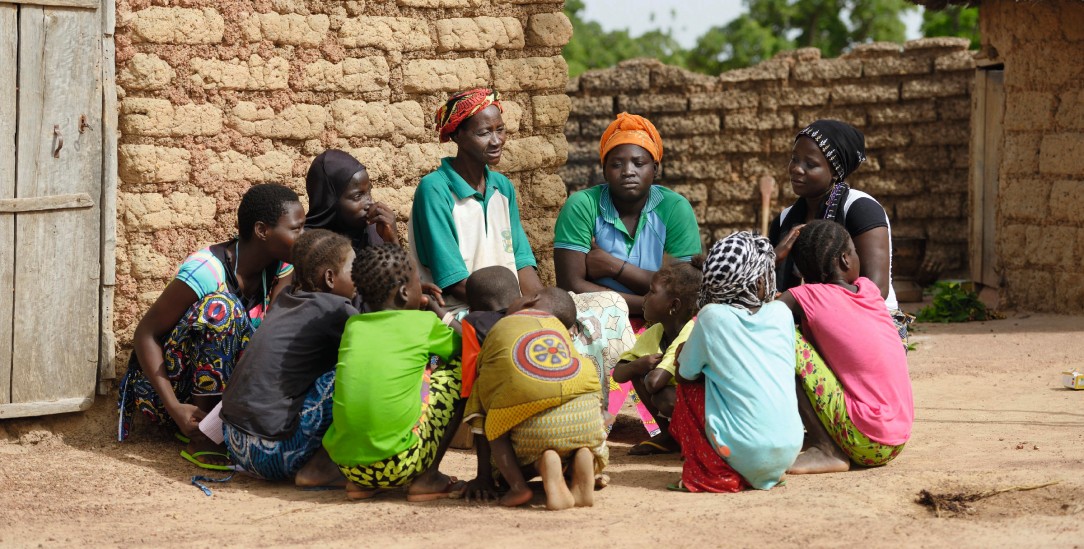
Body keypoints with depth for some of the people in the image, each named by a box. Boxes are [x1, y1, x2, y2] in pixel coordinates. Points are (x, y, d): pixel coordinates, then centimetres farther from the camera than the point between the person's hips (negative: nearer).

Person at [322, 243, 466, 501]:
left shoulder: (353, 326, 14)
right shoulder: (425, 323, 3)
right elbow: (461, 348, 24)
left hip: (345, 463, 5)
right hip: (398, 466, -5)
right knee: (458, 368, 12)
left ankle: (359, 484, 19)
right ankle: (427, 478, 9)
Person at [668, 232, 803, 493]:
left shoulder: (712, 316, -5)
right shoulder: (781, 313, 6)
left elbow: (686, 371, 5)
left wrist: (683, 351, 27)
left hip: (746, 453, -5)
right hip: (790, 449, 5)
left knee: (689, 387, 15)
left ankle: (715, 475, 6)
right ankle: (769, 474, 16)